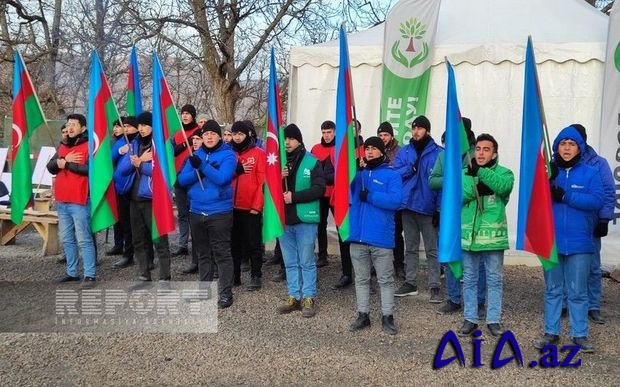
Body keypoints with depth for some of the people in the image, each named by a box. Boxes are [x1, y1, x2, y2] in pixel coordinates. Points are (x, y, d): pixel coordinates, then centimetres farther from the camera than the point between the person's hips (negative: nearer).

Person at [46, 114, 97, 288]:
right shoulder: (62, 146, 16)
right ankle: (72, 272, 23)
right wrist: (64, 159, -9)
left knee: (84, 240, -7)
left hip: (79, 201, -8)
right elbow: (50, 167, 10)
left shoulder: (89, 146, -6)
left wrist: (66, 164, -12)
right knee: (66, 239, 13)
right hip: (62, 200, 8)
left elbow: (90, 169, -20)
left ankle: (90, 274, -2)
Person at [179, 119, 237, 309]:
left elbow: (222, 178, -19)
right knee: (202, 253, 15)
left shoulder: (228, 155, -5)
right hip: (196, 212, 6)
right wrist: (198, 171, -14)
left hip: (219, 212, -5)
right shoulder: (195, 155, 10)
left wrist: (202, 166, -25)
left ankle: (225, 293, 4)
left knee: (222, 254, -2)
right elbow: (182, 180, 2)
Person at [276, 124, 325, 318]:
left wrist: (294, 196, -18)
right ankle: (294, 297, 21)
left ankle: (309, 298, 11)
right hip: (284, 219, 5)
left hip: (305, 219, -4)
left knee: (307, 262, 3)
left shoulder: (312, 162, -4)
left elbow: (319, 189, -12)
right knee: (290, 262, 12)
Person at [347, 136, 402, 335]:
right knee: (361, 279, 13)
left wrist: (369, 196, -17)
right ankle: (363, 314, 23)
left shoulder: (391, 175, -2)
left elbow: (395, 200, -16)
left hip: (381, 237, -4)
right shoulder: (358, 173, 13)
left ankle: (387, 316, 16)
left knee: (385, 280, 6)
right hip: (358, 236, 4)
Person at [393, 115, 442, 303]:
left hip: (428, 208, -5)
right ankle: (410, 283, 24)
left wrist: (440, 208, -15)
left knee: (432, 250, 0)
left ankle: (435, 287, 6)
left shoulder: (438, 153, -5)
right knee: (410, 248, 15)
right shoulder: (403, 151, 9)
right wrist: (411, 168, -16)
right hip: (408, 206, 5)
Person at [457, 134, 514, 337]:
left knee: (495, 280, 7)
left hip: (493, 235, -2)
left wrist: (480, 172, -30)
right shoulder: (464, 173, 8)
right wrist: (477, 188, -20)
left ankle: (494, 320, 18)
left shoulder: (503, 172, 1)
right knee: (469, 279, 10)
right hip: (468, 234, 2)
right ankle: (470, 319, 21)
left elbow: (505, 186, -23)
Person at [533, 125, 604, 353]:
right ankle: (551, 332, 22)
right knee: (552, 290, 12)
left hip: (579, 243, -1)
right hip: (551, 241, 2)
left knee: (578, 292, 8)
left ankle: (580, 334, 18)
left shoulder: (590, 173, -1)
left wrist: (565, 196, -20)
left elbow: (597, 200, -13)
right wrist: (547, 179, -24)